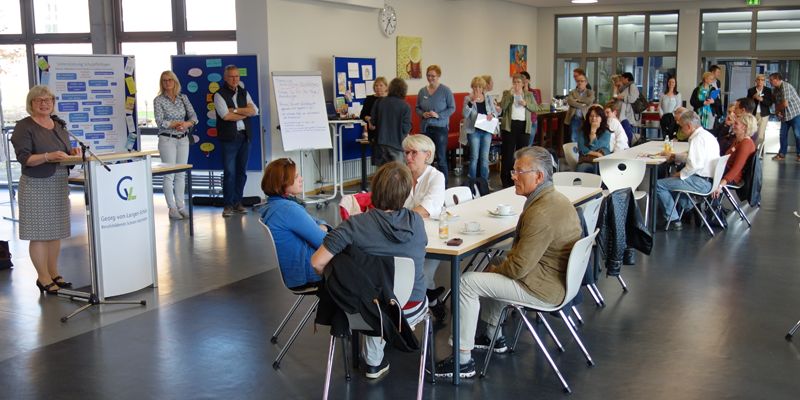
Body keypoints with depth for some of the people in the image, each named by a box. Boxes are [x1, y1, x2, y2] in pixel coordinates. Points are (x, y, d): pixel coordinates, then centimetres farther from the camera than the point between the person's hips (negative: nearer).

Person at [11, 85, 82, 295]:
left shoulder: (59, 124, 14)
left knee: (56, 231, 10)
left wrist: (72, 152, 0)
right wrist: (48, 157, -27)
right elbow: (24, 158, -14)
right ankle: (43, 277, 5)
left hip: (59, 185, 6)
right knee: (39, 233, -3)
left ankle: (54, 273, 20)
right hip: (37, 186, -6)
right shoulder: (24, 127, -6)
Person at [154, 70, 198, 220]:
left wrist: (187, 124, -18)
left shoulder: (183, 98, 7)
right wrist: (179, 124, -15)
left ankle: (181, 206, 14)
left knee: (181, 174, 8)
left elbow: (194, 117, 2)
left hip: (183, 139, 4)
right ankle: (172, 208, 2)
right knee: (169, 175, -3)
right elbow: (160, 122, -12)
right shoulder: (159, 100, -4)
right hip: (167, 139, -4)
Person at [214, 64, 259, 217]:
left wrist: (235, 110, -9)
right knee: (229, 172, -7)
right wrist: (245, 113, -4)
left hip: (245, 136, 5)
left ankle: (238, 202, 15)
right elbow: (226, 116, -14)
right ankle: (228, 205, 0)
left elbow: (254, 111, 1)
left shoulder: (244, 93, 14)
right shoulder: (219, 94, -2)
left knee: (242, 171, 7)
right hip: (229, 137, -5)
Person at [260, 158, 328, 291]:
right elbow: (323, 242, -22)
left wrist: (322, 228, -8)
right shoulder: (288, 209, -25)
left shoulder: (274, 205, 7)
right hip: (304, 275, -9)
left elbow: (317, 221, 14)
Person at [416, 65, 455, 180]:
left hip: (440, 127, -4)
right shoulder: (422, 91, 7)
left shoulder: (445, 90, -4)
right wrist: (423, 114, -7)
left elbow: (452, 108, -3)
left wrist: (438, 115, -16)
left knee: (441, 158, -1)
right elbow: (417, 108, 15)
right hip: (425, 128, 4)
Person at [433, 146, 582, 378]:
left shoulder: (541, 214, -27)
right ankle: (494, 337, 35)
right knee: (494, 264, 28)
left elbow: (518, 268, -25)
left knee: (467, 282, -11)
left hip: (543, 288, -11)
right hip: (555, 275, 11)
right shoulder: (556, 198, 6)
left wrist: (495, 270, -4)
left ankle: (463, 361, -3)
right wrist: (498, 266, 7)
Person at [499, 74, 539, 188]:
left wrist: (526, 104, -11)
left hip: (524, 126, 2)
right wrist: (510, 94, -15)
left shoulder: (529, 94, 12)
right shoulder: (507, 93, 5)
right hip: (510, 126, -2)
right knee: (508, 153, -1)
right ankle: (506, 179, 5)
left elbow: (535, 108, 6)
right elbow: (502, 106, -8)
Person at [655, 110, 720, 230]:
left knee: (659, 184, -9)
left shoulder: (697, 138, -18)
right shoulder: (707, 135, 14)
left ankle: (673, 220, -1)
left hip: (702, 183, -11)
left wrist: (680, 174, -12)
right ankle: (688, 208, 29)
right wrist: (673, 156, 23)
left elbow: (694, 164, -28)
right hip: (710, 179, 11)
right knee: (674, 178, 33)